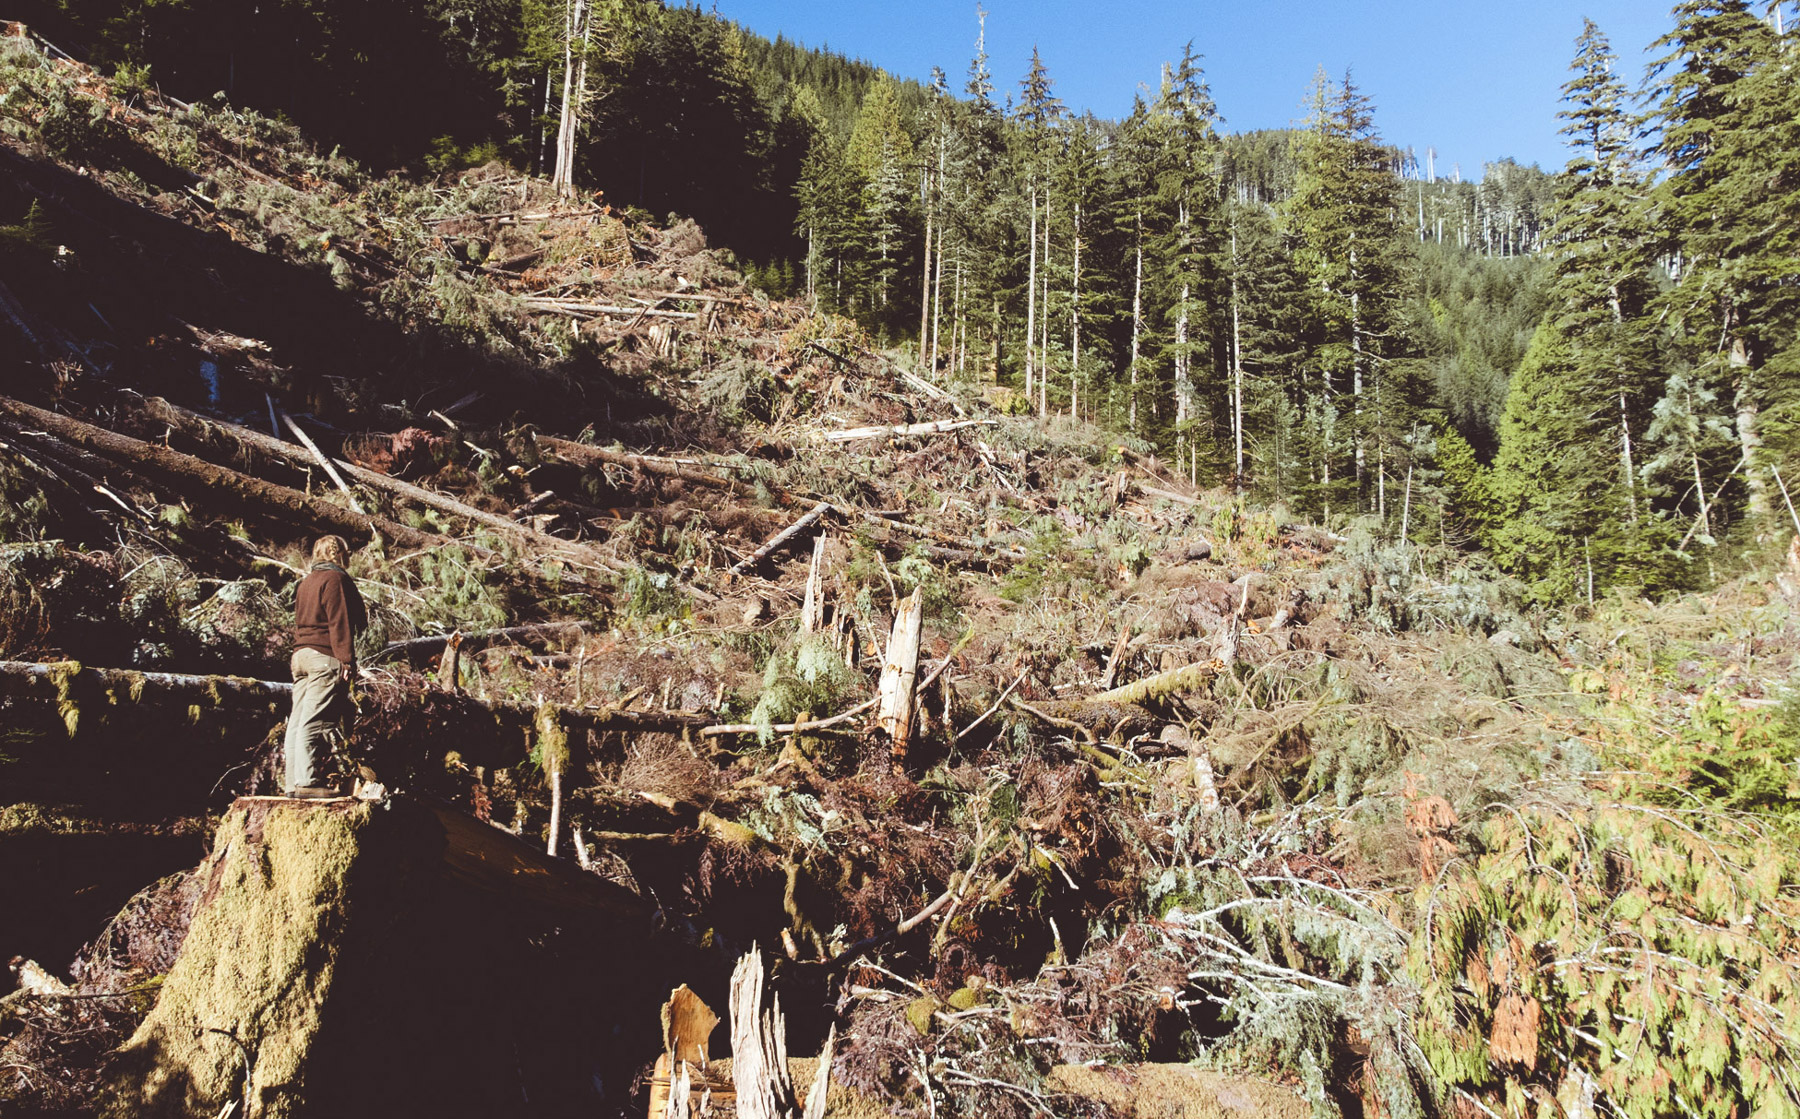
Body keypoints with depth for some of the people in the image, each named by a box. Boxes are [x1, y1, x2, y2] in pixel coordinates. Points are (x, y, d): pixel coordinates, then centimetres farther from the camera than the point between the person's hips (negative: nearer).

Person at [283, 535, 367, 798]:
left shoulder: (307, 581, 22)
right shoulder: (335, 578, -6)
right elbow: (339, 622, -14)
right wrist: (347, 660, -16)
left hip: (301, 655, 9)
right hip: (325, 658, -9)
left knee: (297, 721, 8)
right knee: (314, 722, -12)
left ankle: (293, 781, 10)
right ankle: (307, 782, -14)